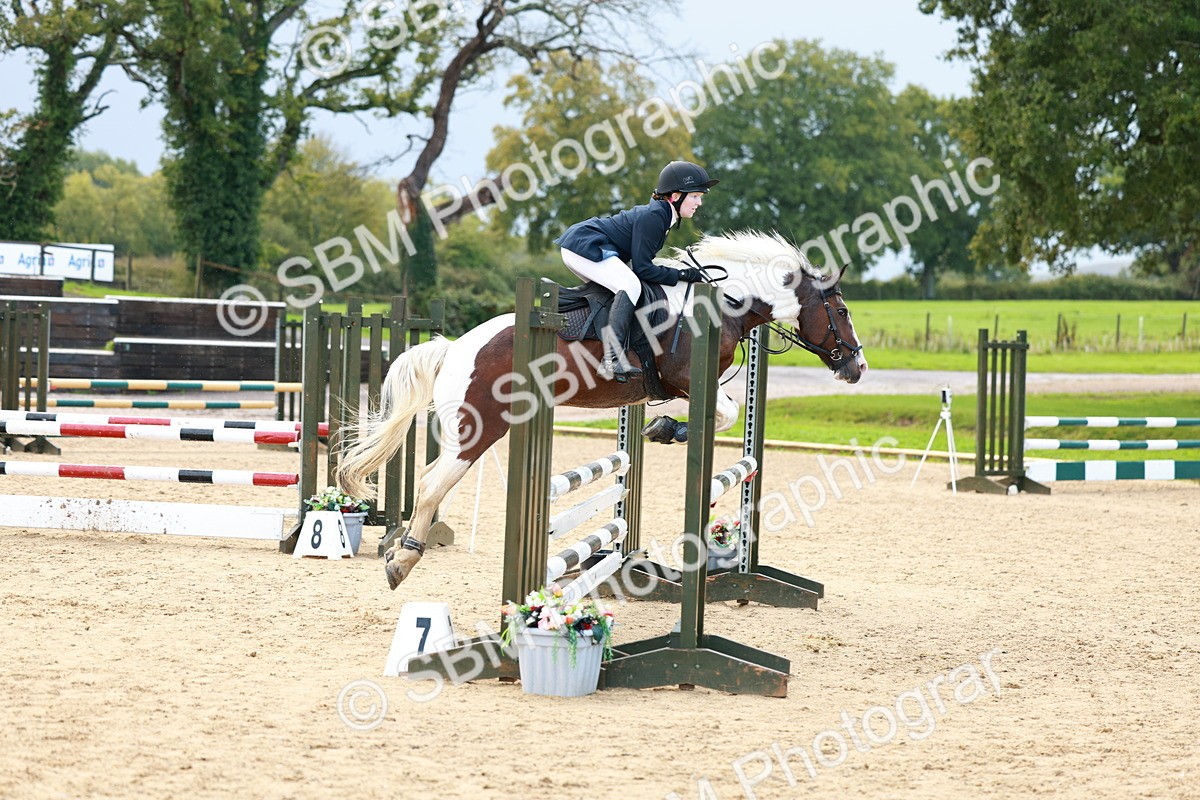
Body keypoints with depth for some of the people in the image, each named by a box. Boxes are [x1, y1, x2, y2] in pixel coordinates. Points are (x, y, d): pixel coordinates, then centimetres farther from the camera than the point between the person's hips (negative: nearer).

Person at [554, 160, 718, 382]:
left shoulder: (661, 214, 12)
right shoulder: (653, 217, -19)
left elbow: (639, 263, 16)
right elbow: (642, 268, -20)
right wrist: (682, 275, -16)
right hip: (584, 246, -11)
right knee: (630, 286, -25)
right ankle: (612, 359, -34)